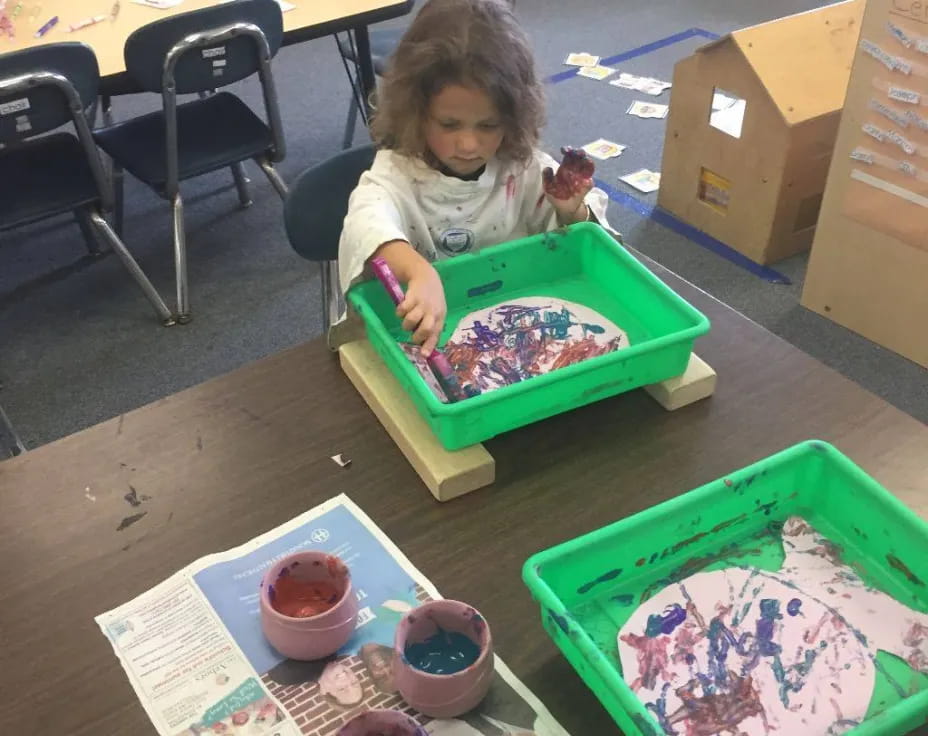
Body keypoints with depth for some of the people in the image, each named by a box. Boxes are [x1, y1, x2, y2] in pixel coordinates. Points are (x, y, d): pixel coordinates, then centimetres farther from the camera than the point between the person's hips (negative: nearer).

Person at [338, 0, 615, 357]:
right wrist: (421, 274, -57)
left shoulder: (525, 167, -5)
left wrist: (571, 213, -17)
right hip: (426, 333, -4)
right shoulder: (396, 172, -16)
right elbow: (367, 224, -38)